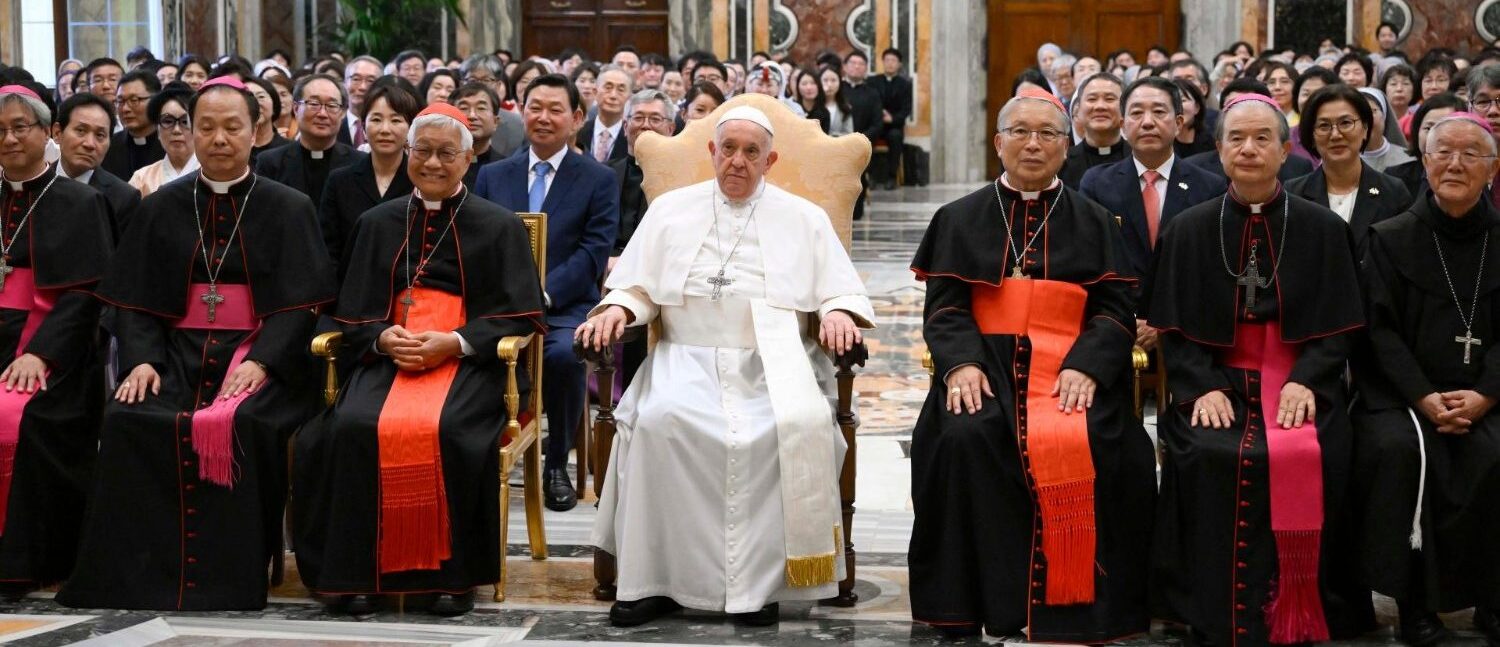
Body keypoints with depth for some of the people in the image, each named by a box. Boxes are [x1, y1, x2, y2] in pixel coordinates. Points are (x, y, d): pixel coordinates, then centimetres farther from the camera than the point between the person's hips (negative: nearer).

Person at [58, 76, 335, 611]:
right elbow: (134, 301, 9)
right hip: (179, 351, 3)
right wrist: (141, 359, -11)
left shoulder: (288, 210, 7)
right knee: (129, 420, -27)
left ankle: (223, 580, -23)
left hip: (261, 353, -2)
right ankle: (135, 575, -20)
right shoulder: (162, 209, 14)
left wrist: (260, 362, -18)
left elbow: (300, 305, -1)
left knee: (234, 424, -33)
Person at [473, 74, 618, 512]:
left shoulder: (599, 180, 8)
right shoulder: (492, 176, 17)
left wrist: (542, 295, -16)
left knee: (565, 354, -35)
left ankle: (557, 464, -11)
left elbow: (594, 252, -2)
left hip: (565, 308, -1)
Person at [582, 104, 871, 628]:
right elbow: (636, 284, 16)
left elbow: (843, 292, 13)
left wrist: (837, 312, -10)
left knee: (799, 427, -33)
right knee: (658, 420, -32)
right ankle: (653, 579, -24)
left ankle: (760, 580, -24)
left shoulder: (805, 219, 17)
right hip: (688, 362, 1)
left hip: (773, 365, 0)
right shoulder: (671, 210, 19)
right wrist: (616, 309, -5)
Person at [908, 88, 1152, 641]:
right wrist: (961, 362, -15)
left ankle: (1071, 612, -18)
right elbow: (944, 307, 6)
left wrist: (1085, 366, -14)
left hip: (1072, 368, 0)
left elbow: (1114, 310, 6)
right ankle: (968, 605, -21)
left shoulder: (1095, 224, 16)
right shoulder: (961, 220, 16)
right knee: (964, 437, -32)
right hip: (985, 363, 0)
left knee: (1086, 445, -30)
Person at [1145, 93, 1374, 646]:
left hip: (1299, 380, 0)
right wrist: (1204, 388, -13)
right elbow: (1174, 329, 4)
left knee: (1305, 456, -31)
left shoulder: (1322, 230, 8)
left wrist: (1305, 381, -14)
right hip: (1217, 381, 0)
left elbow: (1338, 326, 4)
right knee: (1212, 455, -31)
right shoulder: (1188, 231, 9)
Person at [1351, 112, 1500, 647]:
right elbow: (1380, 329, -1)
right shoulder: (1392, 239, 6)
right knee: (1399, 450, -32)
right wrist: (1425, 398, -14)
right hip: (1401, 395, -1)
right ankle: (1415, 602, -19)